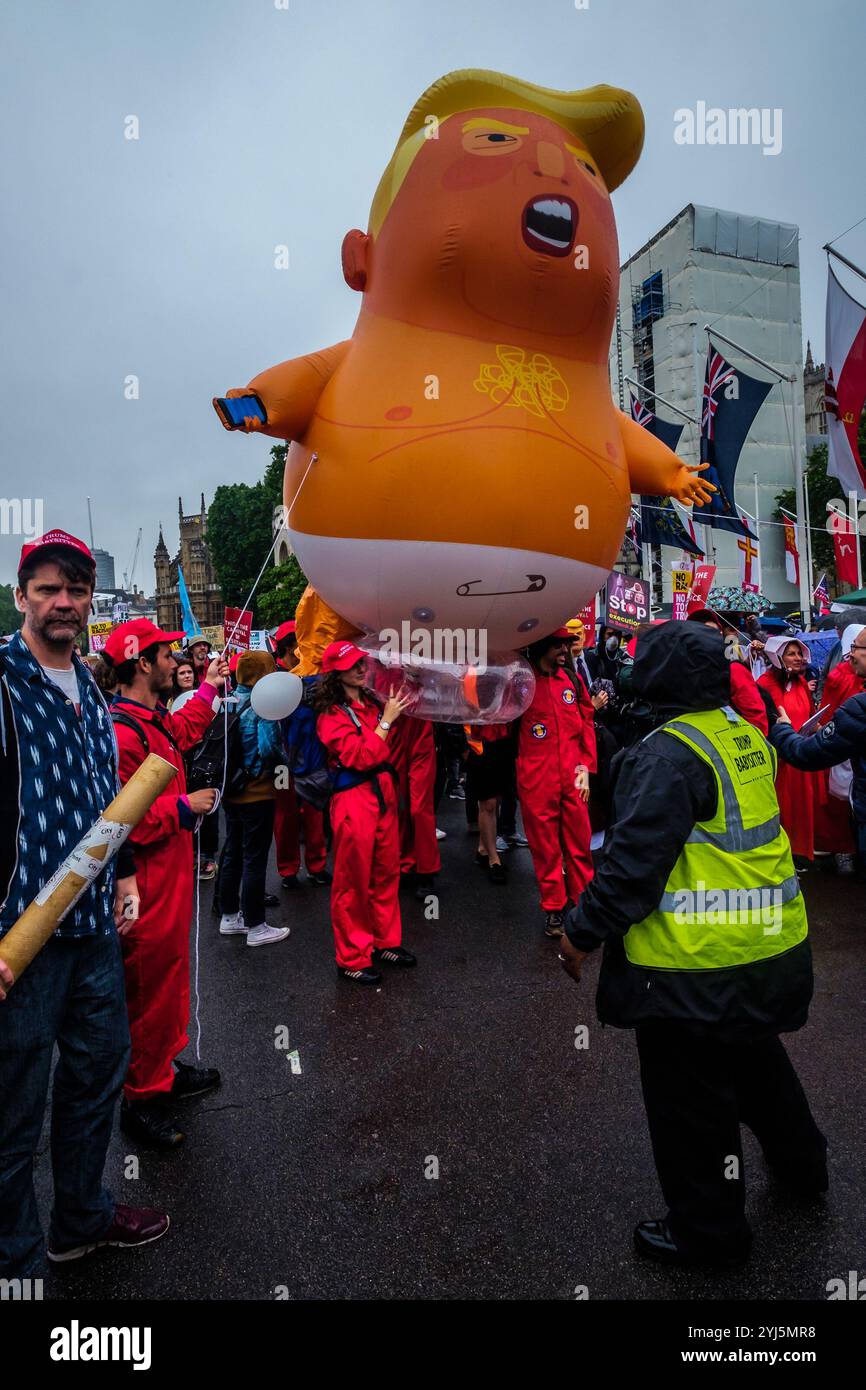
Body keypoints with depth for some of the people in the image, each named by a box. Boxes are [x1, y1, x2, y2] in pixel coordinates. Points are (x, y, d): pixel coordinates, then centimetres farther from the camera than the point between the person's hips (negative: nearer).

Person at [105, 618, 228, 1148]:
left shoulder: (153, 719, 7)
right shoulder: (122, 732, -25)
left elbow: (183, 733, 33)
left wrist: (208, 690, 35)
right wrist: (184, 806, -18)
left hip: (171, 874, 10)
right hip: (147, 885, -10)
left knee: (172, 972, 22)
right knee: (151, 988, 4)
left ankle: (165, 1068, 40)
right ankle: (143, 1098, 23)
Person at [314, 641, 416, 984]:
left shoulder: (372, 703, 11)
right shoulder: (331, 715, -9)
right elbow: (360, 757, -18)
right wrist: (386, 721, -16)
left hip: (383, 794, 7)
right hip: (353, 799, -7)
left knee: (387, 873, 14)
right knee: (354, 881, 2)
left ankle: (386, 942, 30)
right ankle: (352, 959, 14)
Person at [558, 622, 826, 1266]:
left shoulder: (670, 754, -22)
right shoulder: (748, 736, 4)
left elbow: (635, 859, -25)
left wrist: (584, 933, -15)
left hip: (698, 963, -9)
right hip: (773, 945, 9)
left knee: (691, 1097, 11)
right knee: (755, 1056, 32)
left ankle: (707, 1231, 30)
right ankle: (801, 1162, 54)